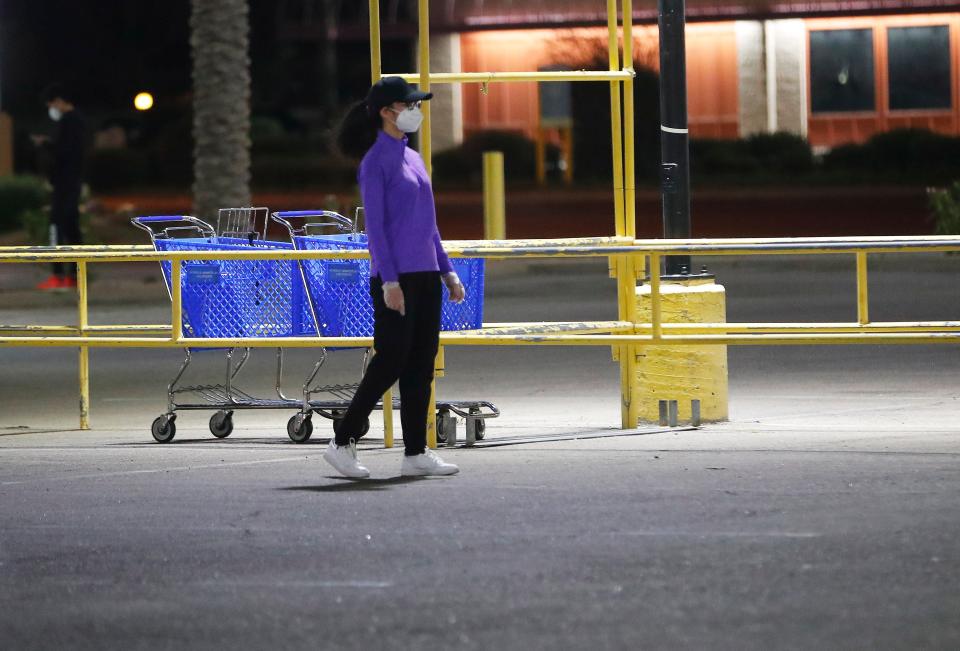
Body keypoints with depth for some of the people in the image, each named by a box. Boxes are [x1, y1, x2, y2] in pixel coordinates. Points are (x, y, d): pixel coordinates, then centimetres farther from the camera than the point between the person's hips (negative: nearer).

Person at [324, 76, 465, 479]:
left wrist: (447, 271, 16)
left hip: (425, 275, 8)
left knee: (421, 364, 4)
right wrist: (389, 281, -19)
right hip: (395, 277, -8)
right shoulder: (375, 162, -7)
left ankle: (416, 453, 6)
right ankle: (343, 443, 1)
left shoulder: (413, 159, 16)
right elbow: (375, 226, -12)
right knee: (390, 361, -8)